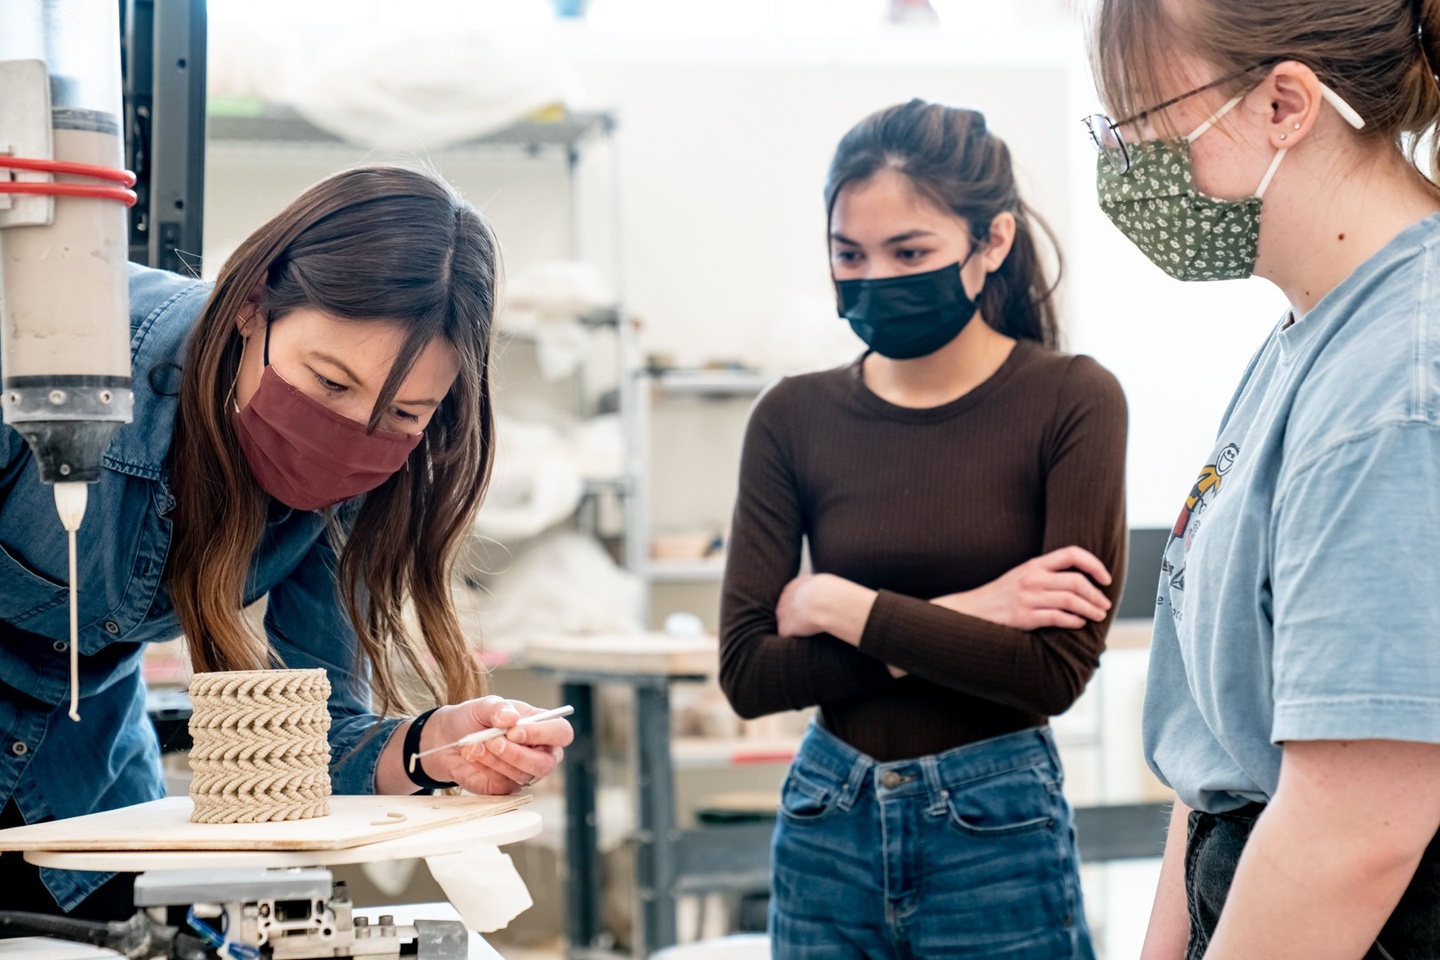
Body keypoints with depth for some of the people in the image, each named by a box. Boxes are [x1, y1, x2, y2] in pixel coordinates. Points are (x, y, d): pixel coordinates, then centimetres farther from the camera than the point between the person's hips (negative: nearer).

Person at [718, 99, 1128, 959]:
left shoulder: (1072, 401, -9)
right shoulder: (794, 419, 0)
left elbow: (1058, 669, -15)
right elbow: (748, 672, -5)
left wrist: (849, 610, -11)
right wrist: (951, 621, -14)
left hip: (997, 833, -3)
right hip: (827, 833, 3)